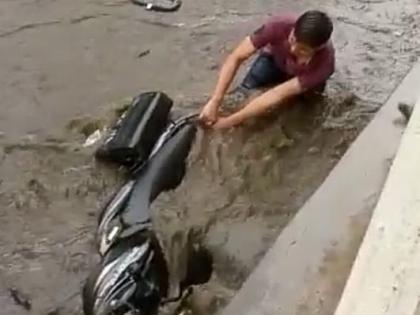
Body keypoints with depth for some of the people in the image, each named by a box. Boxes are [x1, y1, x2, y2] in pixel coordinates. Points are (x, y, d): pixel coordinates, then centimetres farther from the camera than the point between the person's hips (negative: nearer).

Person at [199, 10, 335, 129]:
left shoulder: (325, 61, -41)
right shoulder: (280, 25, -40)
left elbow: (279, 95, -42)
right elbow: (236, 57, -35)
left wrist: (229, 121, -44)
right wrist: (215, 101, -44)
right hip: (275, 59, 0)